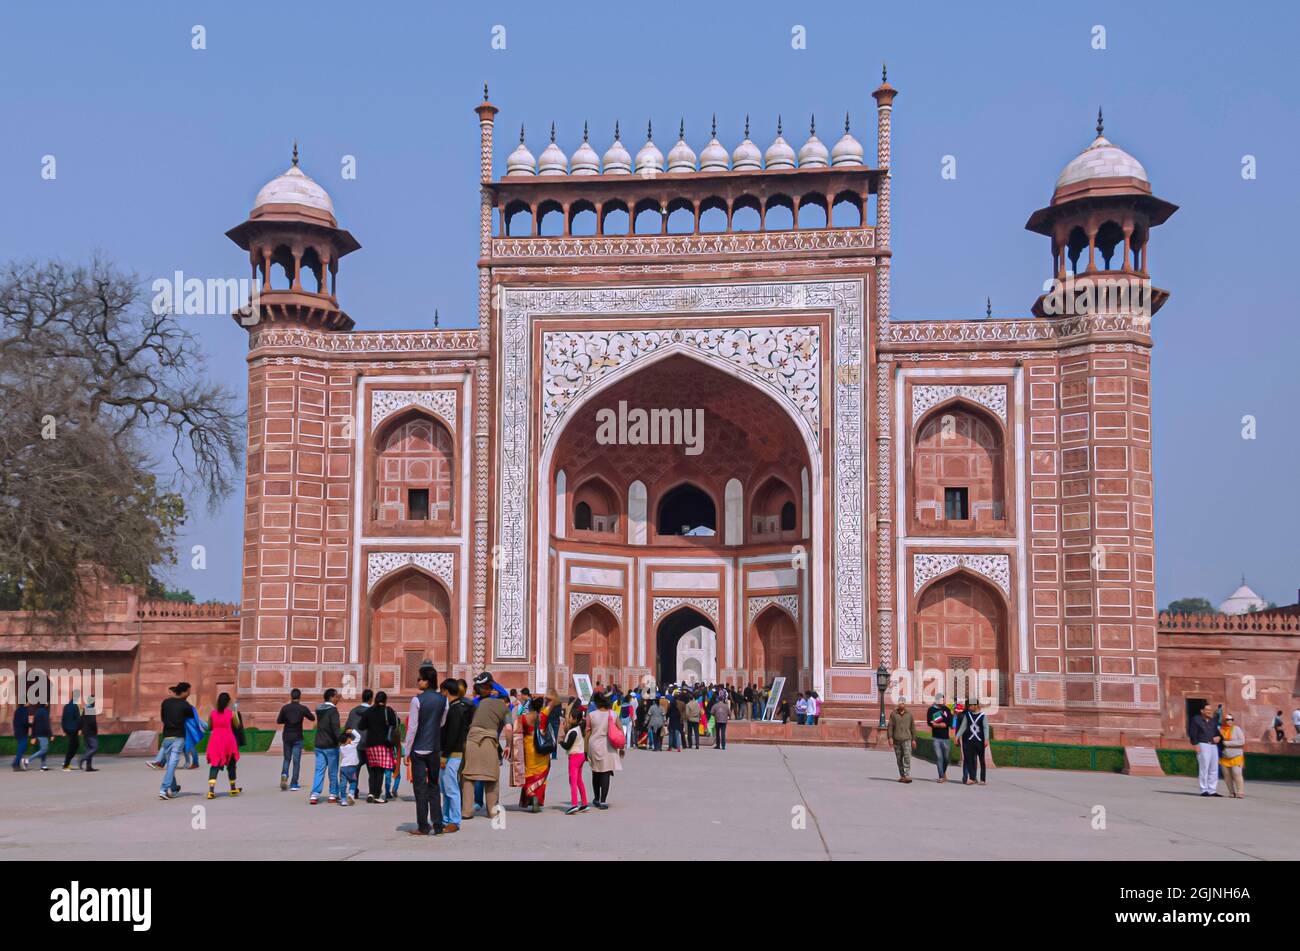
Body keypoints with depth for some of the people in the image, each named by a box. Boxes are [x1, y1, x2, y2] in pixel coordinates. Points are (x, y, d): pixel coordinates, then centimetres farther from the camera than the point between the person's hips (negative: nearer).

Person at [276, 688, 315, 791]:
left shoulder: (285, 708, -3)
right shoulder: (303, 708, -7)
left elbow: (278, 721, 0)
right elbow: (312, 718, 6)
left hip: (286, 737, 2)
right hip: (297, 737, -2)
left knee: (287, 758, 16)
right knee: (296, 760, 4)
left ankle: (284, 774, -10)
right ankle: (293, 784, 3)